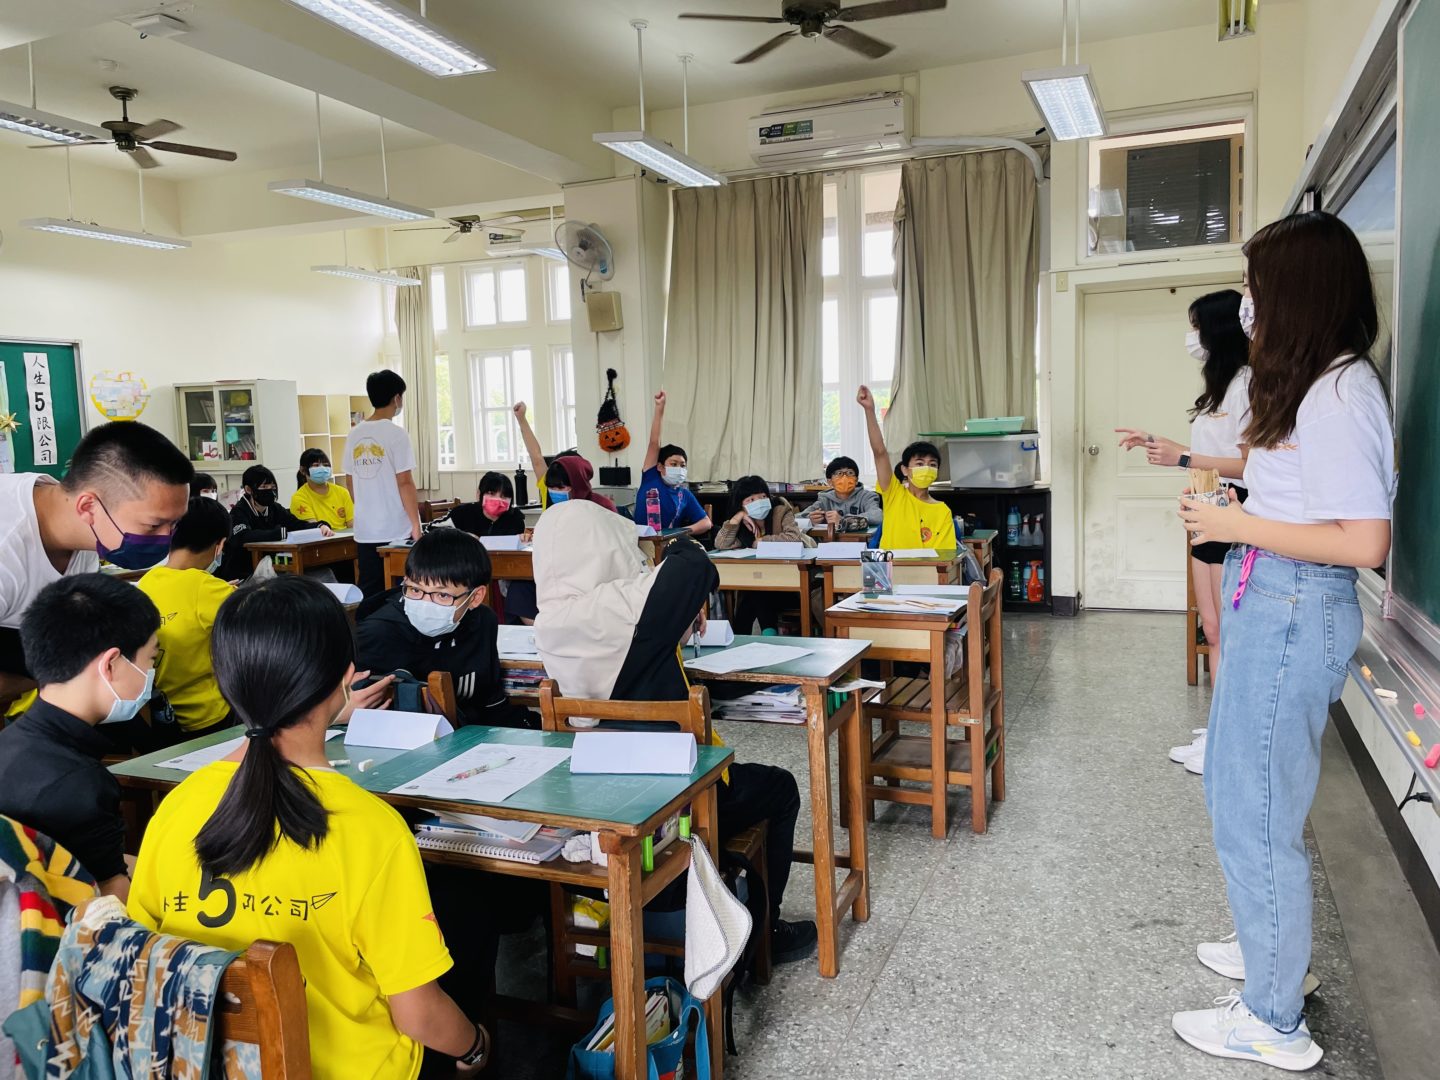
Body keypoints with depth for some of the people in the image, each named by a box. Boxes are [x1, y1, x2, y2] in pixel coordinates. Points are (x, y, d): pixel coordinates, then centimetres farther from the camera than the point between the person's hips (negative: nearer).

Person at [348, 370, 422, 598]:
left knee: (368, 594, 10)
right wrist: (416, 524, -9)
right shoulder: (395, 433, -10)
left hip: (365, 530, 6)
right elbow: (404, 483, -13)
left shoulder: (354, 435, 8)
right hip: (396, 530, -6)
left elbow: (353, 482, 13)